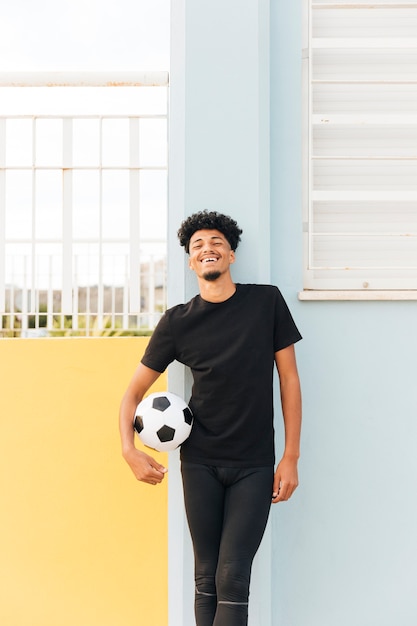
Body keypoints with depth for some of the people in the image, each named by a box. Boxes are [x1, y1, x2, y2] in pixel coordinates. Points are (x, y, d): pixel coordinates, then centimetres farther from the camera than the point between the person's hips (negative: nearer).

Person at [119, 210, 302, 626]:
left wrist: (291, 456, -2)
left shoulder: (267, 301, -1)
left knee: (232, 580, -7)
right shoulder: (177, 322, 0)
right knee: (206, 577, 7)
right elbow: (134, 391, 7)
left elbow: (289, 378, 1)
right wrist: (129, 450, -9)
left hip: (255, 466, -1)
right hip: (200, 463, 1)